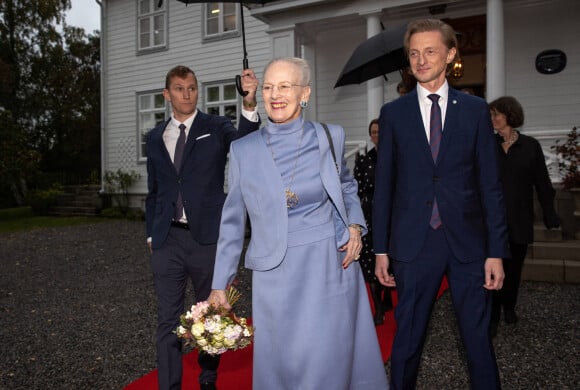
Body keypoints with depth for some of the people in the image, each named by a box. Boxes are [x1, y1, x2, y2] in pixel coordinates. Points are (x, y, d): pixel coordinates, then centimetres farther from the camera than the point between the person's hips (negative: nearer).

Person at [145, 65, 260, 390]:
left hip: (207, 237, -2)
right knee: (169, 321, 6)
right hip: (168, 241, 2)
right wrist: (151, 233, 13)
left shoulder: (216, 127, -1)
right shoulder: (156, 137, 10)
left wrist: (250, 103, -42)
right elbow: (154, 189, 16)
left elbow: (244, 141, -24)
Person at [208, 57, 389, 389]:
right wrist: (220, 284, 5)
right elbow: (233, 221, 5)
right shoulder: (243, 150, 0)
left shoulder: (330, 137, 0)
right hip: (277, 275, 1)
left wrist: (355, 225, -2)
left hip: (331, 268, 0)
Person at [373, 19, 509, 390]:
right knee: (407, 338, 10)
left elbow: (490, 184, 3)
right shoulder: (393, 113, 4)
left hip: (468, 242, 1)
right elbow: (384, 185, 4)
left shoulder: (475, 109, 5)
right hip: (414, 243, 0)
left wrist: (497, 250, -2)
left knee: (479, 337, 11)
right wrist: (381, 248, 2)